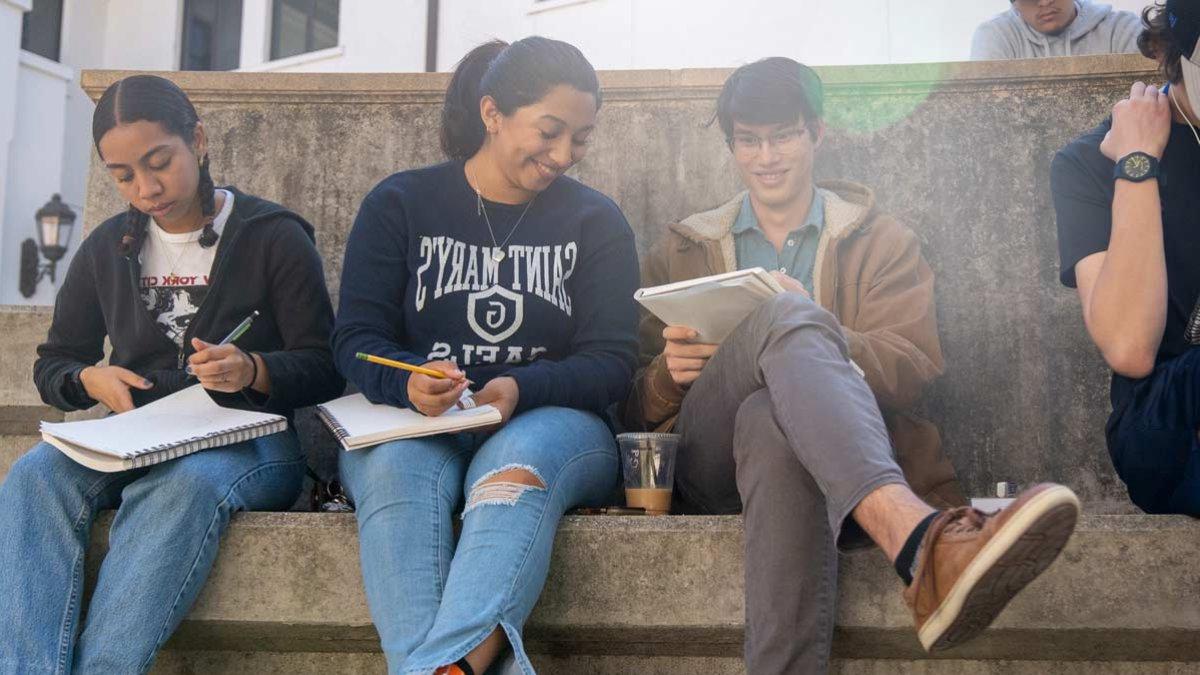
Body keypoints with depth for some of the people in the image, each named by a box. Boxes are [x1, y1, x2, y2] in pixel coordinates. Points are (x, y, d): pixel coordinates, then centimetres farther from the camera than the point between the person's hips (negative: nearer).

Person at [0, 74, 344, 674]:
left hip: (248, 441, -3)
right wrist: (90, 381, -2)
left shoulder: (274, 236, 3)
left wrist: (252, 371, -21)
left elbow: (323, 371, 0)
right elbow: (52, 364, 22)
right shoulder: (107, 248, 15)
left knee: (188, 481, -40)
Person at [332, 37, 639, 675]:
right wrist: (408, 384, -23)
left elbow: (612, 361, 2)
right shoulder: (399, 204, 8)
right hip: (411, 426, 0)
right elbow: (355, 339, 1)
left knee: (517, 464, -36)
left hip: (548, 423, 0)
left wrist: (521, 389, -19)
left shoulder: (596, 221, 10)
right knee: (397, 467, -35)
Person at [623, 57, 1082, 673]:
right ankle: (918, 540, -60)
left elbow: (916, 369, 2)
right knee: (785, 315, -35)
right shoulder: (679, 251, 25)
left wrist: (814, 335, -17)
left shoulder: (881, 242, 21)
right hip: (710, 461, 0)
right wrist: (671, 373, -8)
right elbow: (637, 409, 17)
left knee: (771, 421, -40)